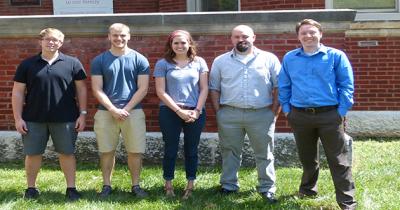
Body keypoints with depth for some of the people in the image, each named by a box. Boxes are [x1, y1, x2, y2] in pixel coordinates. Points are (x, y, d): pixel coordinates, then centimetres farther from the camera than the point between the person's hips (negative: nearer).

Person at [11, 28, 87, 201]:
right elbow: (18, 92, 4)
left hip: (65, 118, -1)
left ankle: (71, 188, 17)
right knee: (32, 154, 9)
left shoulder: (72, 63, 2)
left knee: (67, 153, 6)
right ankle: (31, 187, 25)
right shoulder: (27, 64, 4)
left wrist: (82, 113, -3)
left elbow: (81, 89, 3)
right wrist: (18, 118, -2)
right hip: (33, 119, 1)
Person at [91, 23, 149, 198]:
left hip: (133, 111, 0)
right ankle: (106, 185, 19)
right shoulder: (99, 61, 4)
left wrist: (126, 109, -10)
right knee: (107, 151, 7)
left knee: (135, 151, 2)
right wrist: (113, 109, -12)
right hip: (106, 112, 1)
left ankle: (135, 186, 16)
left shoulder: (139, 60, 2)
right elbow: (97, 90, -1)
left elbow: (142, 89, -2)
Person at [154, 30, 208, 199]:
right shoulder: (163, 64, 0)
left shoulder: (199, 62, 5)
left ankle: (190, 185, 18)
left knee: (191, 150, 9)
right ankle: (168, 185, 17)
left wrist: (197, 110, -8)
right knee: (170, 149, 6)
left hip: (195, 113, 2)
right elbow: (161, 92, -5)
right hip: (170, 112, -1)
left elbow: (204, 89, 4)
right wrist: (179, 111, -12)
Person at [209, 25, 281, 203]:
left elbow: (279, 86, 3)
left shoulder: (269, 59, 3)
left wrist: (274, 111, -2)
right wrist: (218, 112, 2)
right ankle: (229, 186, 23)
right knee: (230, 152, 10)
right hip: (229, 114, 1)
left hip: (262, 114, -1)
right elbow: (214, 89, 10)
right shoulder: (220, 61, 7)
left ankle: (267, 188, 17)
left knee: (264, 153, 6)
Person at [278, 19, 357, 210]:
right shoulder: (289, 59, 7)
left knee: (338, 160, 0)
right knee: (307, 158, 18)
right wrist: (286, 109, 5)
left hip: (329, 115, -3)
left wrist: (341, 111, -8)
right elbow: (283, 86, 12)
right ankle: (308, 189, 39)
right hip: (299, 116, 3)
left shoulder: (336, 56, -2)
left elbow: (347, 85, -3)